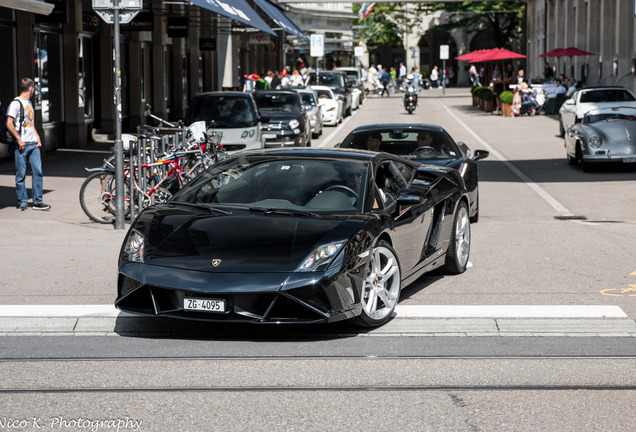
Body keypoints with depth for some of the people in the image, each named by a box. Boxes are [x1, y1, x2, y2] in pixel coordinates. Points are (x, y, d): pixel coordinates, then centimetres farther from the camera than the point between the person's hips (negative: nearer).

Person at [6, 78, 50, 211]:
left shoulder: (29, 103, 19)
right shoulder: (15, 103, -7)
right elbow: (9, 124, -13)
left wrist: (37, 138, 14)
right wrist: (19, 140, -16)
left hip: (33, 144, 7)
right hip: (21, 145, -7)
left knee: (37, 171, 1)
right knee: (21, 174, -1)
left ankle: (38, 201, 5)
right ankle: (22, 202, 7)